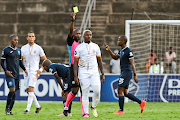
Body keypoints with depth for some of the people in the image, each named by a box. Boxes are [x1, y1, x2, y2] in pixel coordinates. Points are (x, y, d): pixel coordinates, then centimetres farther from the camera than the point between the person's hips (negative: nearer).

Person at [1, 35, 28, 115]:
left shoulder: (18, 50, 14)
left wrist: (25, 70, 6)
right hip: (9, 74, -6)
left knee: (14, 92, 4)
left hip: (17, 75, 6)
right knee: (12, 90, -18)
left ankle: (10, 110, 10)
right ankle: (7, 108, -4)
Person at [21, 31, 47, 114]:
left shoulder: (38, 48, -1)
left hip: (34, 72, -5)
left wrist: (41, 70, -5)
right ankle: (38, 106, 24)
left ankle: (28, 108, -18)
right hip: (26, 72, 5)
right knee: (28, 91, 6)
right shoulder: (23, 48, 8)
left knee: (31, 89, -16)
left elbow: (45, 60, 5)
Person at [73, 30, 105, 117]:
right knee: (85, 93, -2)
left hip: (94, 72, 2)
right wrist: (75, 76, -9)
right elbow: (75, 62, -1)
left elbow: (99, 61, 14)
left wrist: (102, 74, 10)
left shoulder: (95, 47, 8)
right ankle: (86, 112, 4)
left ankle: (93, 107, 12)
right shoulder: (79, 48, 0)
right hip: (83, 73, -2)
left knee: (97, 91, -12)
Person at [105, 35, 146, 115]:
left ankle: (121, 110, -8)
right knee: (125, 93, 10)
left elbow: (132, 64, -15)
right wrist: (109, 50, 13)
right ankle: (141, 103, 15)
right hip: (123, 73, 10)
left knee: (120, 91, -10)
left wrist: (135, 75, -17)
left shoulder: (128, 51, -12)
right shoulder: (121, 51, 15)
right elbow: (115, 57, 28)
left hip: (127, 72, -10)